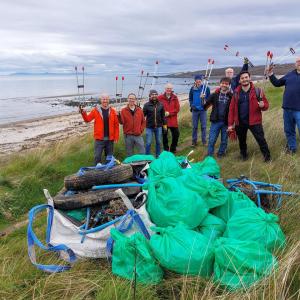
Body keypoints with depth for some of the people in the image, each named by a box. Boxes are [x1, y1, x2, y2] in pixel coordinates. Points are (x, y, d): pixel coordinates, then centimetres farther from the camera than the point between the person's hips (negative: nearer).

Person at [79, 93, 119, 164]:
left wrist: (116, 137, -2)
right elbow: (87, 119, 0)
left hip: (110, 139, 2)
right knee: (97, 156, 0)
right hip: (99, 139, -2)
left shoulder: (112, 111, 2)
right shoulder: (95, 110, -1)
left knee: (109, 157, 13)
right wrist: (83, 113, -20)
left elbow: (116, 125, 2)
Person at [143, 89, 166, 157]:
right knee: (148, 143, 0)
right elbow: (143, 115, -4)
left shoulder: (160, 105, 3)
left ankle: (158, 156, 26)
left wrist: (164, 124, 8)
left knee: (158, 142, 12)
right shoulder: (146, 105, -6)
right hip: (149, 127, -3)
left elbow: (163, 115, 9)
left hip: (158, 127, 3)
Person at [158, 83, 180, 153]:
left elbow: (177, 109, 0)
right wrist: (163, 113, -15)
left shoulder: (175, 98, 5)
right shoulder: (160, 97, -2)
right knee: (164, 135, 5)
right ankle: (166, 150, 20)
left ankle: (173, 149, 25)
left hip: (173, 120, 2)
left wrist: (169, 113, -11)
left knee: (176, 134, 6)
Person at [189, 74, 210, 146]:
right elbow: (190, 98, 10)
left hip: (203, 109, -1)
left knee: (203, 126, 5)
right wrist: (191, 105, -4)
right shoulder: (193, 88, -1)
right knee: (194, 126, 7)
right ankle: (194, 141, 16)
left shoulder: (206, 88, -5)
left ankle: (204, 140, 15)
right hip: (195, 110, 1)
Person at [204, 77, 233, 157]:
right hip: (215, 121, 1)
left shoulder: (231, 96, -4)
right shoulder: (215, 95, 1)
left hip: (226, 122, 0)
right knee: (211, 140, 2)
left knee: (224, 141, 12)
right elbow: (205, 106, 2)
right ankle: (209, 156, 13)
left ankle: (221, 154, 29)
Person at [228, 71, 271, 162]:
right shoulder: (236, 93, 3)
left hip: (254, 121, -3)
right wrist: (230, 124, -1)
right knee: (241, 141, 17)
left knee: (261, 140, -6)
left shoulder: (257, 91, -4)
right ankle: (244, 156, 38)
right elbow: (232, 109, 2)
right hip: (240, 122, 3)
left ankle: (267, 157, 8)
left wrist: (262, 105, -25)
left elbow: (266, 105, 1)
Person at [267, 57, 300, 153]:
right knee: (288, 130, 16)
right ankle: (291, 148, 31)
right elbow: (277, 83, 20)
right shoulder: (290, 75, 12)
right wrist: (270, 74, 9)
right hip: (287, 109, 5)